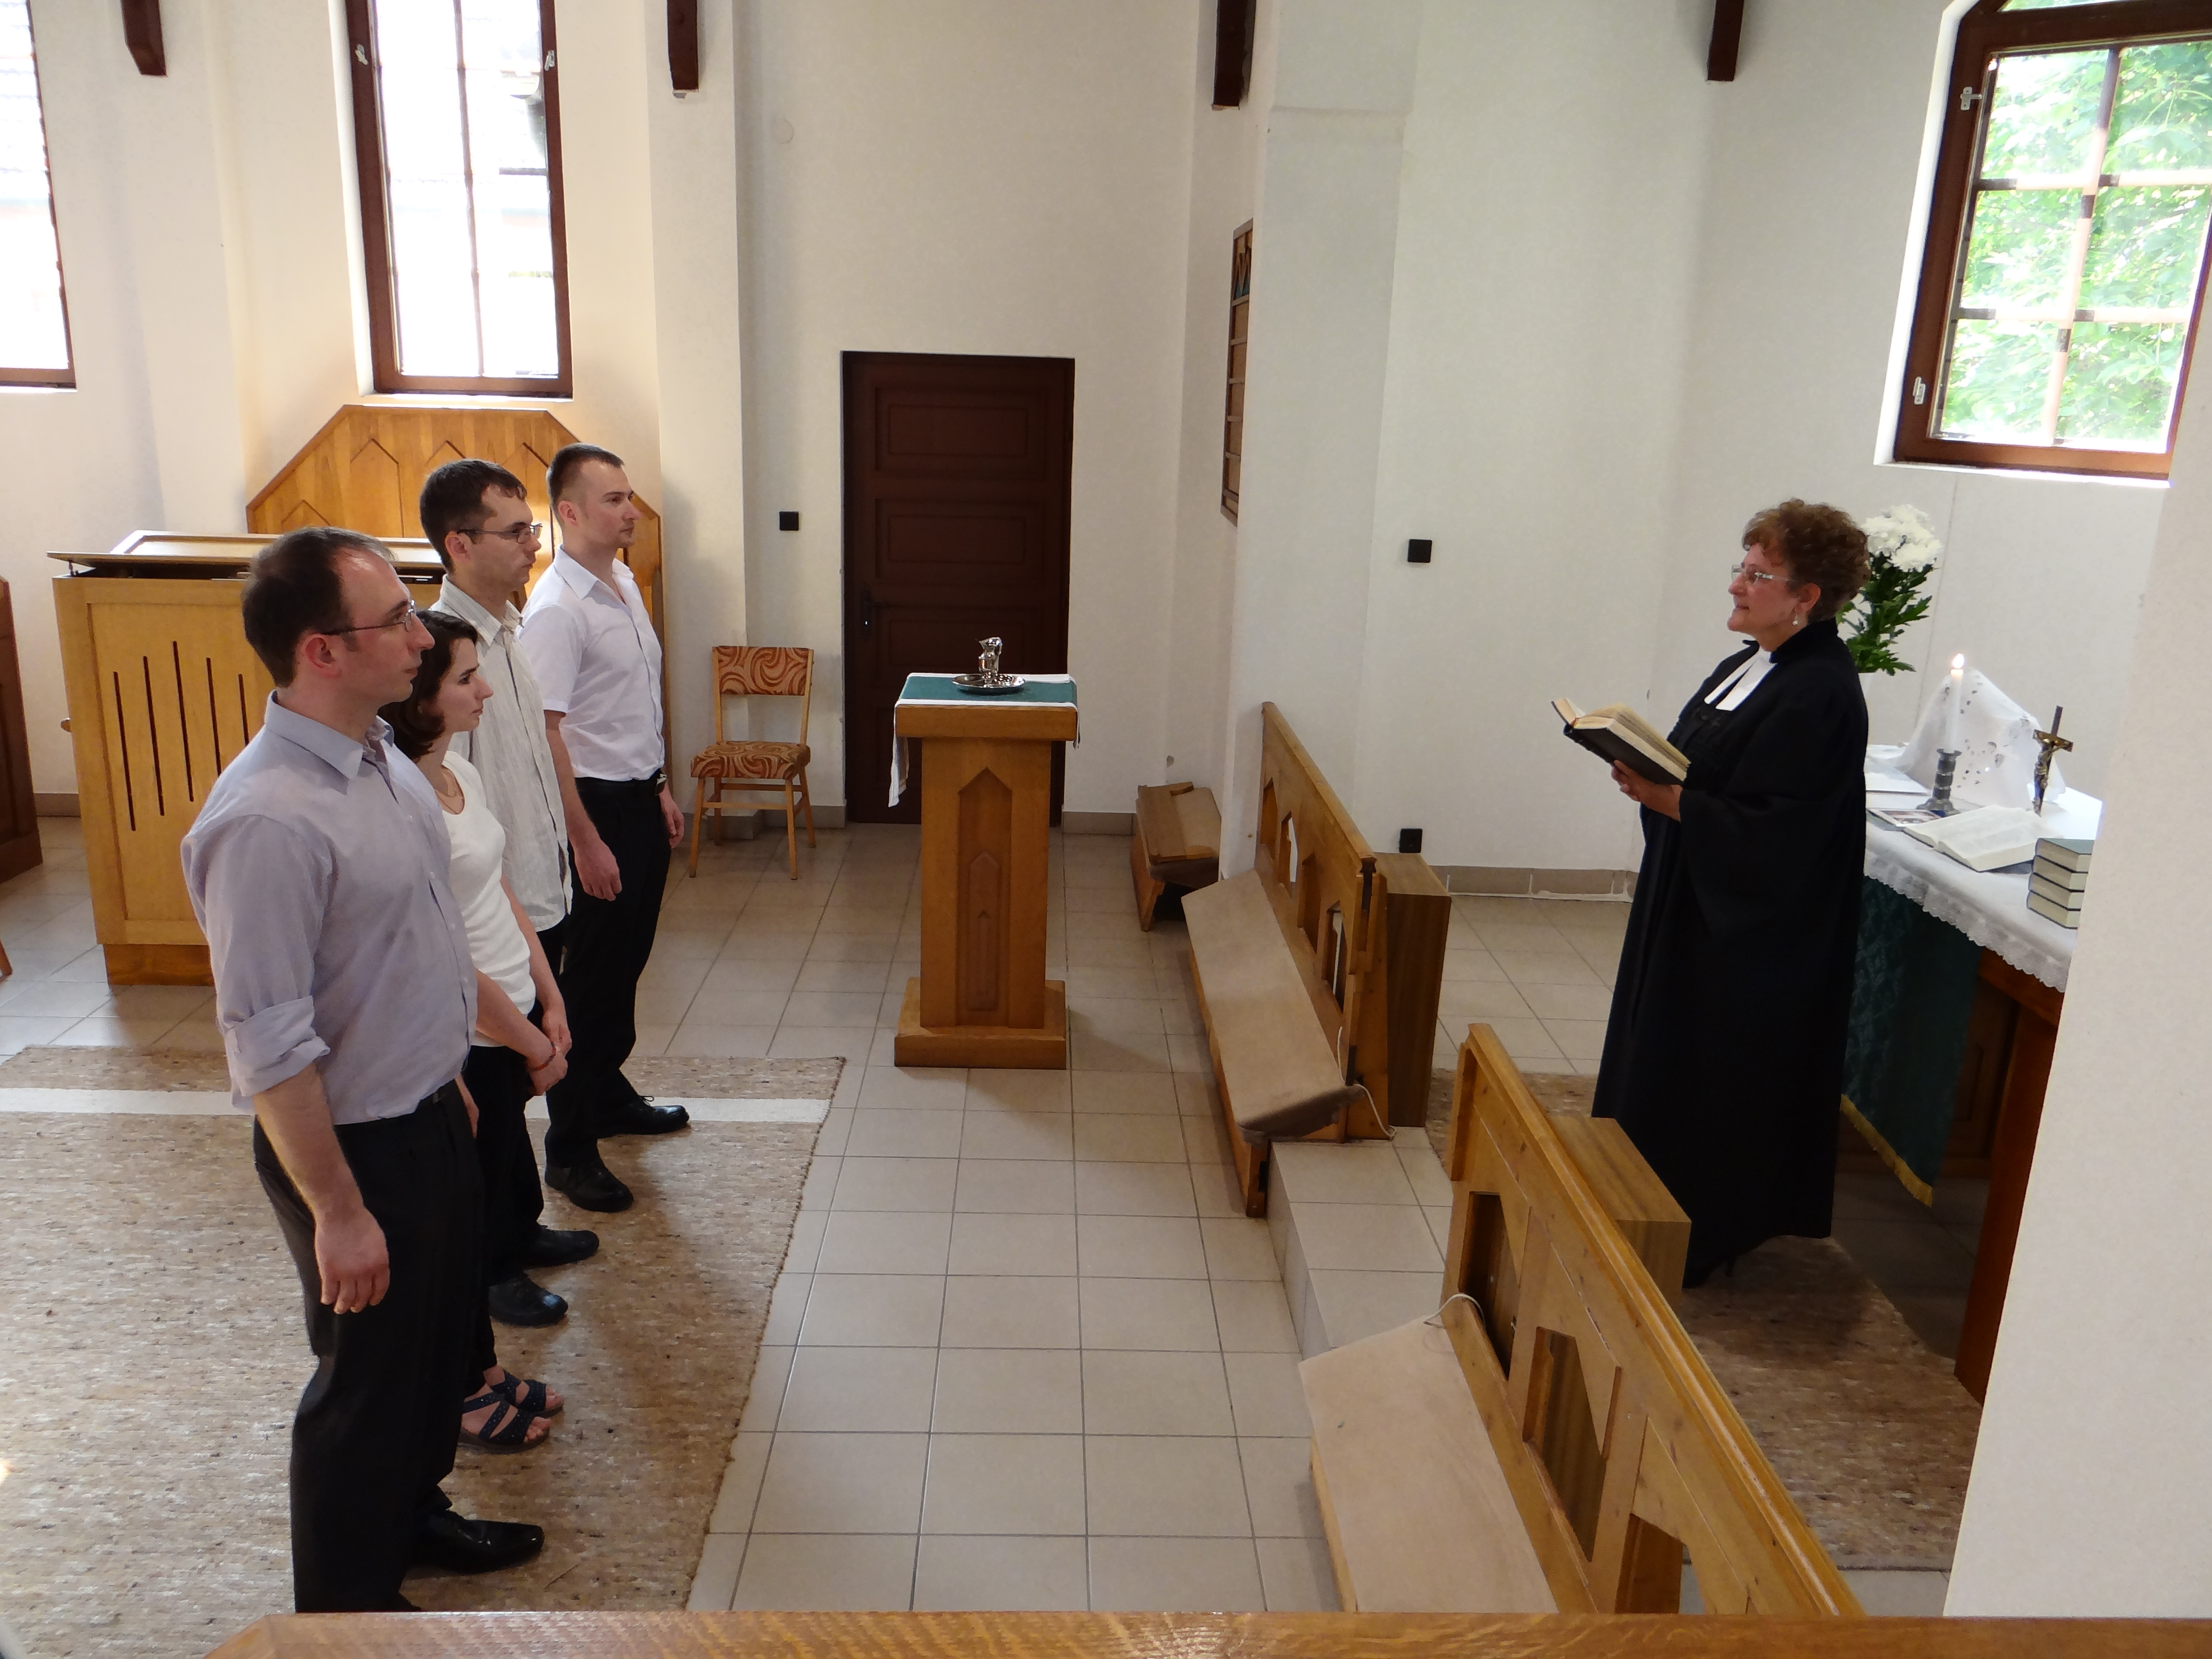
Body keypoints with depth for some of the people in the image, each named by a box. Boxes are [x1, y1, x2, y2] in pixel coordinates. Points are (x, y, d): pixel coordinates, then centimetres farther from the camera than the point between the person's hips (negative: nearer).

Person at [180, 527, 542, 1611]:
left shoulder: (381, 758, 0)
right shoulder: (267, 821, -30)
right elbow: (270, 1046, -26)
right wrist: (338, 1211, -20)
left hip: (429, 1114, 8)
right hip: (355, 1145, -8)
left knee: (438, 1334, 25)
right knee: (368, 1372, 12)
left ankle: (412, 1513, 50)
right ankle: (346, 1601, 36)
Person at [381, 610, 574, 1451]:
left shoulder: (461, 776, 4)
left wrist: (550, 1004, 7)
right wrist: (536, 1048, -12)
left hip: (512, 1023, 9)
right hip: (463, 1048, -9)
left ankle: (483, 1372, 37)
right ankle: (467, 1391, 30)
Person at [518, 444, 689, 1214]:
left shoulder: (625, 584, 9)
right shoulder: (555, 610, -20)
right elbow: (545, 734, -23)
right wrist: (585, 842, -23)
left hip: (641, 797, 9)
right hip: (597, 803, -9)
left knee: (627, 960, 19)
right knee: (591, 974, -2)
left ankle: (609, 1094, 36)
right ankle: (569, 1146, 9)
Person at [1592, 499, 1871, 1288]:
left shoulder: (1820, 696, -21)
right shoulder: (1753, 664, 8)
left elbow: (1772, 834, -26)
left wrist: (1667, 798, -29)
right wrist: (1650, 771, -2)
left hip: (1752, 933, -10)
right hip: (1691, 904, 10)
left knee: (1713, 1078, 2)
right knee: (1665, 1057, 18)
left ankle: (1702, 1237, 18)